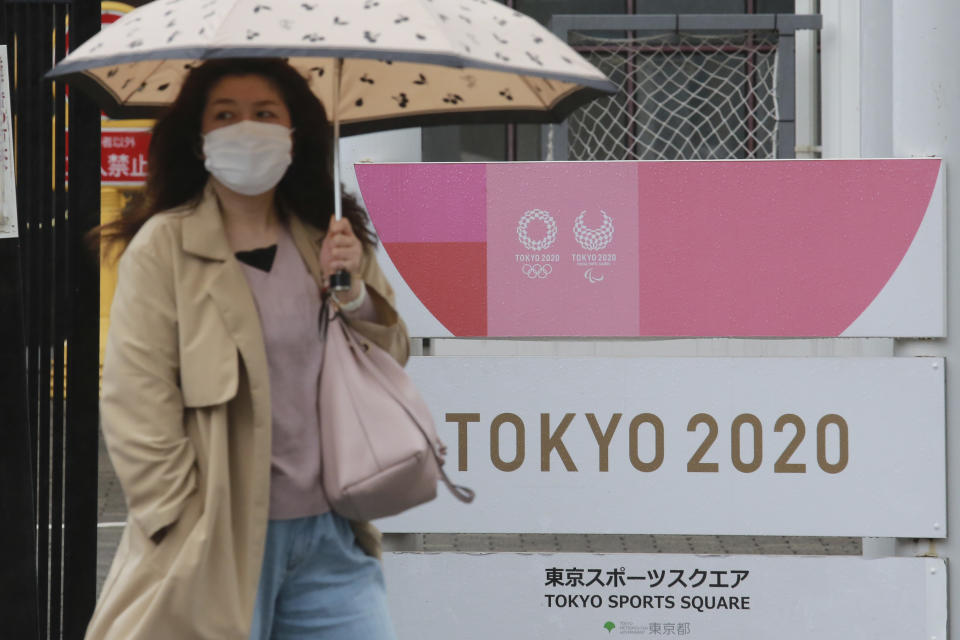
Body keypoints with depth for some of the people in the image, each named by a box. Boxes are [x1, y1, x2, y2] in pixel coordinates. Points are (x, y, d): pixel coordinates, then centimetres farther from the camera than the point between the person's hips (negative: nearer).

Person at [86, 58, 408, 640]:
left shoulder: (329, 239, 11)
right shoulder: (162, 246, -5)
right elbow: (137, 407, -9)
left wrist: (355, 292, -4)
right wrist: (183, 535, -13)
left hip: (331, 536, 5)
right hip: (221, 543, -4)